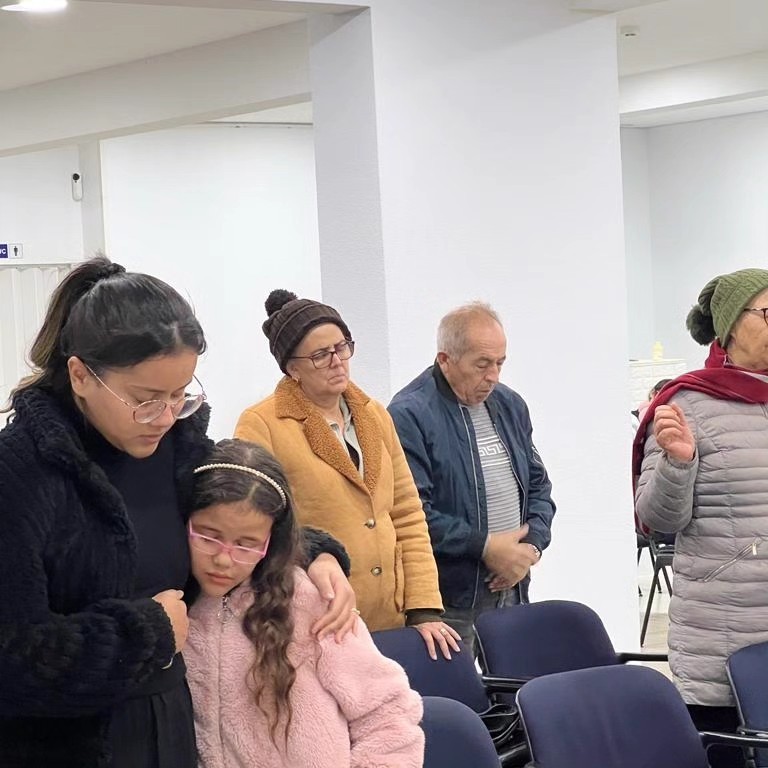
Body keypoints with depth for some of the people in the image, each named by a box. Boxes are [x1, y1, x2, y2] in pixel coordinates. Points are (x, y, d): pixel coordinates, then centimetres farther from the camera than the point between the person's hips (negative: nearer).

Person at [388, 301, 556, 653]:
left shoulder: (510, 406, 13)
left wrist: (532, 545, 1)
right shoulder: (409, 415, -12)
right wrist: (485, 546, -17)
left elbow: (538, 484, 20)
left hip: (510, 589, 7)